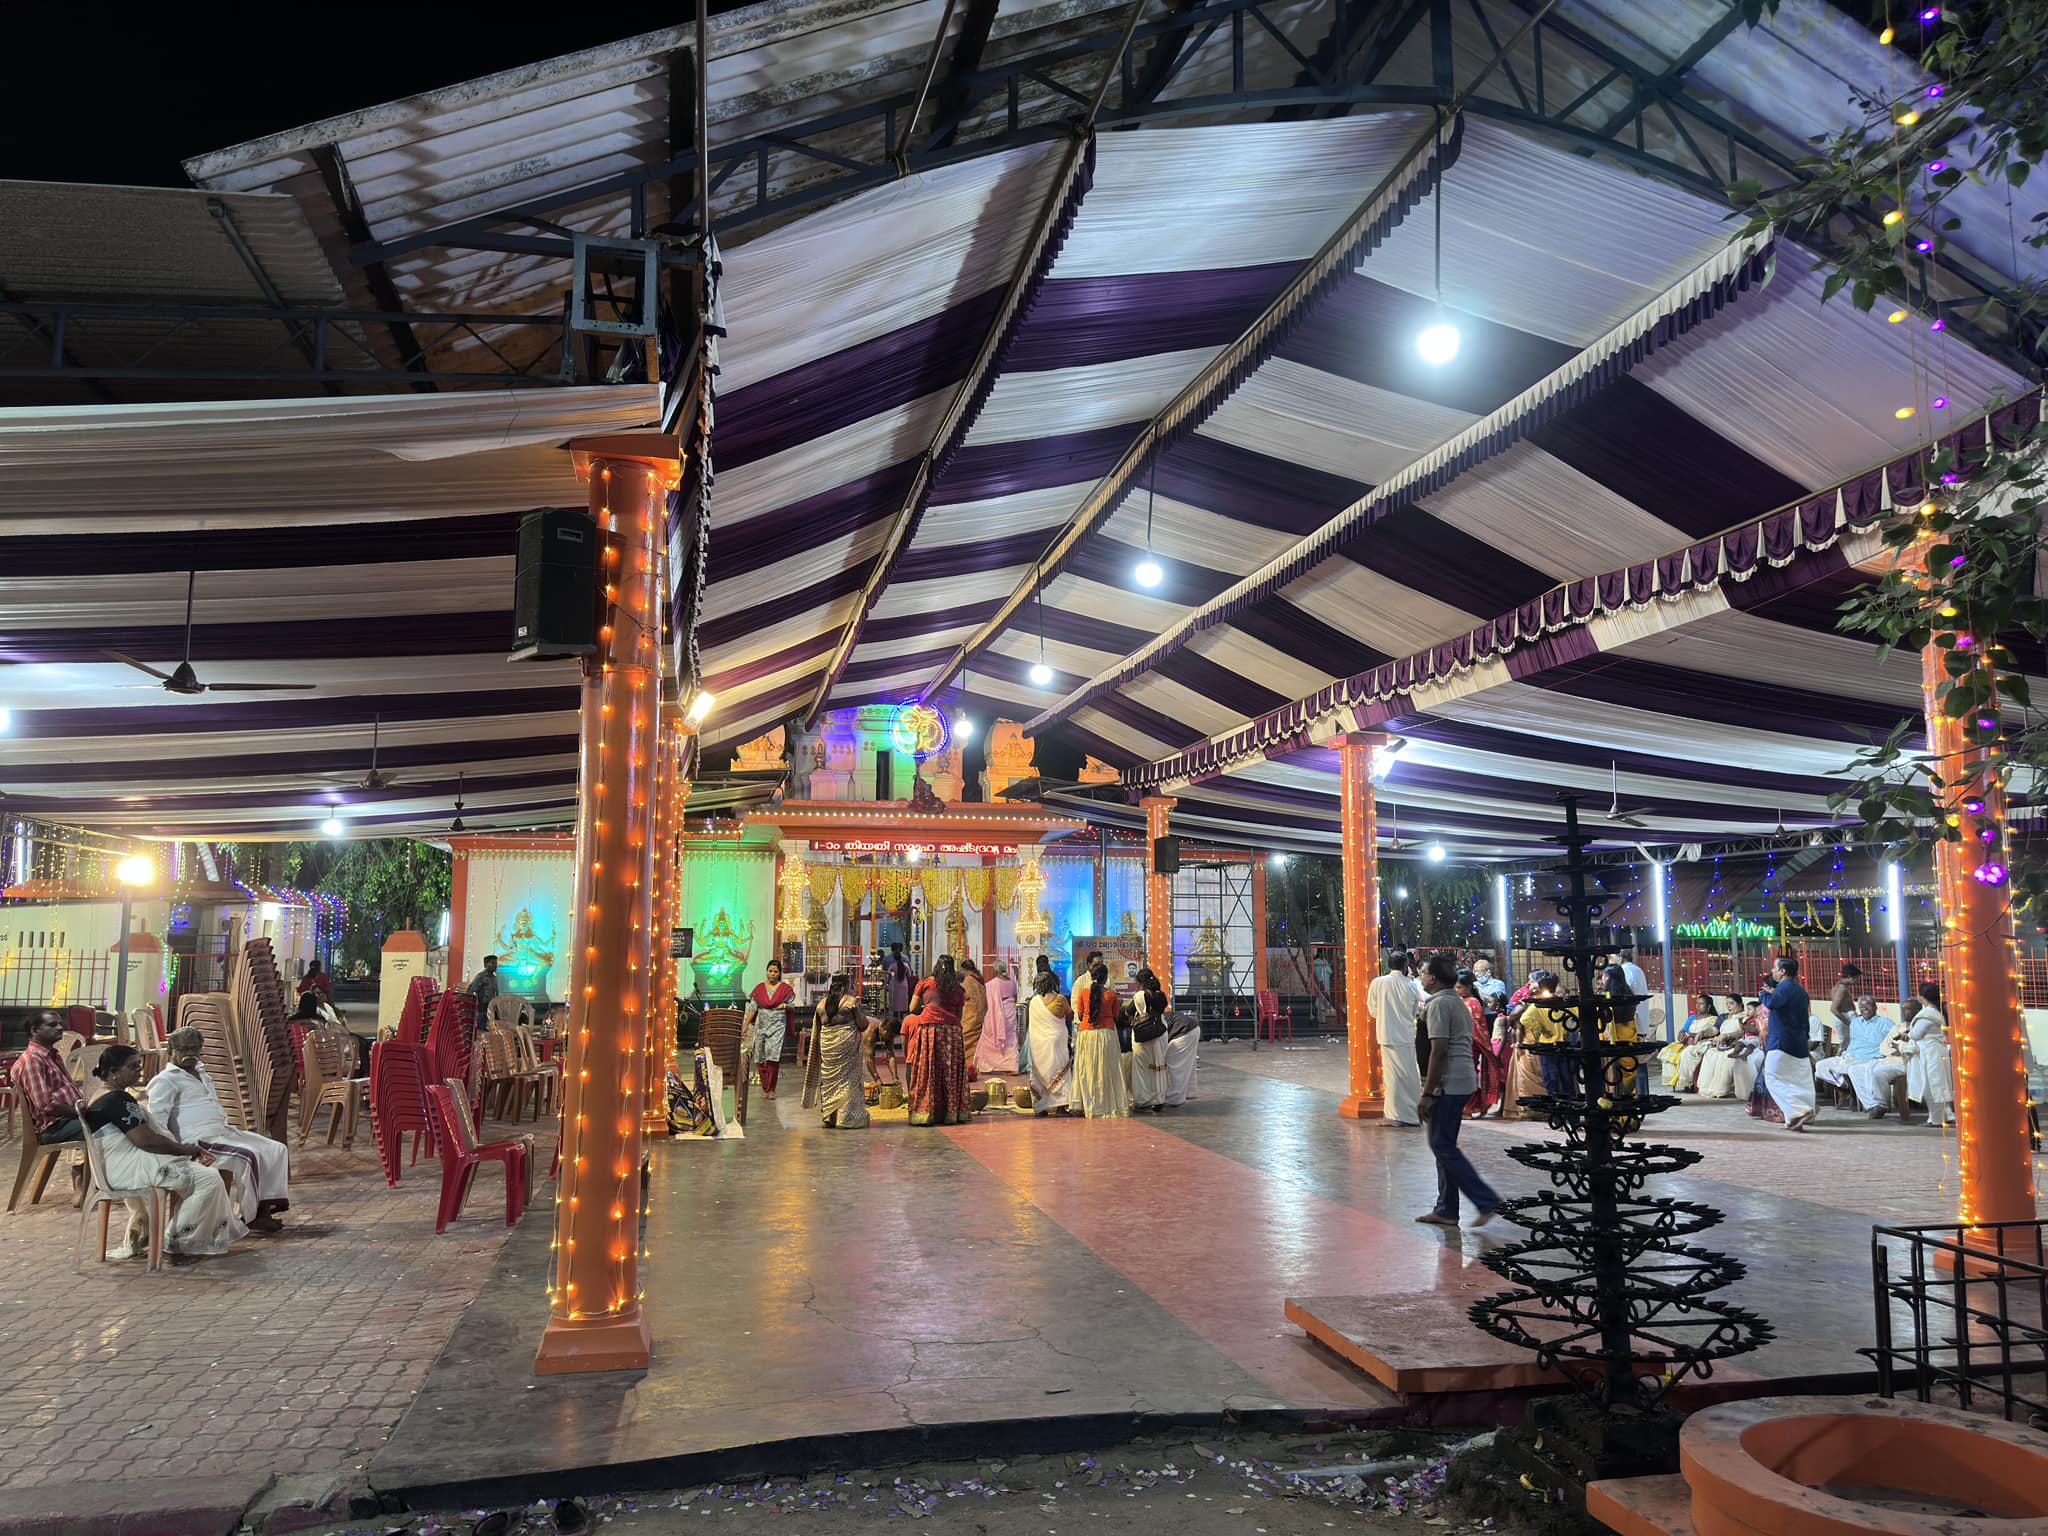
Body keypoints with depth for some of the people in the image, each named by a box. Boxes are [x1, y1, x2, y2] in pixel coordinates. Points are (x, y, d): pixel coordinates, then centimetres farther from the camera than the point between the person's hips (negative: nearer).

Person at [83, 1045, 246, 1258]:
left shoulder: (100, 1100, 17)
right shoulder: (117, 1100, -18)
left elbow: (144, 1137, 18)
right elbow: (146, 1140, -23)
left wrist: (183, 1147, 8)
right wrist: (185, 1149, -10)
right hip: (127, 1171, -11)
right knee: (208, 1178, -14)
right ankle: (177, 1241, -5)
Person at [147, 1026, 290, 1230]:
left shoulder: (201, 1074, 26)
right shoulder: (164, 1081, -2)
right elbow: (157, 1122, -12)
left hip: (224, 1132, 9)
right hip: (200, 1139, -9)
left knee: (277, 1149, -6)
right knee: (248, 1155, -30)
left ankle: (264, 1208, -13)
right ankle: (249, 1217, -20)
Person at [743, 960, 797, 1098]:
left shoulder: (785, 988, 3)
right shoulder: (759, 988, 8)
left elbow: (792, 1006, 5)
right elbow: (752, 1009, 6)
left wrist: (785, 1006, -18)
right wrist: (745, 1027, 1)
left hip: (777, 1025, -3)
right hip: (761, 1025, 3)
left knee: (773, 1056, -13)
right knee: (760, 1058, 1)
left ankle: (771, 1089, -6)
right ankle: (764, 1087, 14)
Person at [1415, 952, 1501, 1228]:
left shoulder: (1439, 1004, -14)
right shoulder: (1459, 1002, 18)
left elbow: (1439, 1051, -19)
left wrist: (1427, 1093, -18)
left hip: (1449, 1083, -10)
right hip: (1465, 1080, 10)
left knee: (1442, 1146, -5)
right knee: (1445, 1145, 13)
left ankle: (1486, 1199, -7)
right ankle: (1445, 1210, 16)